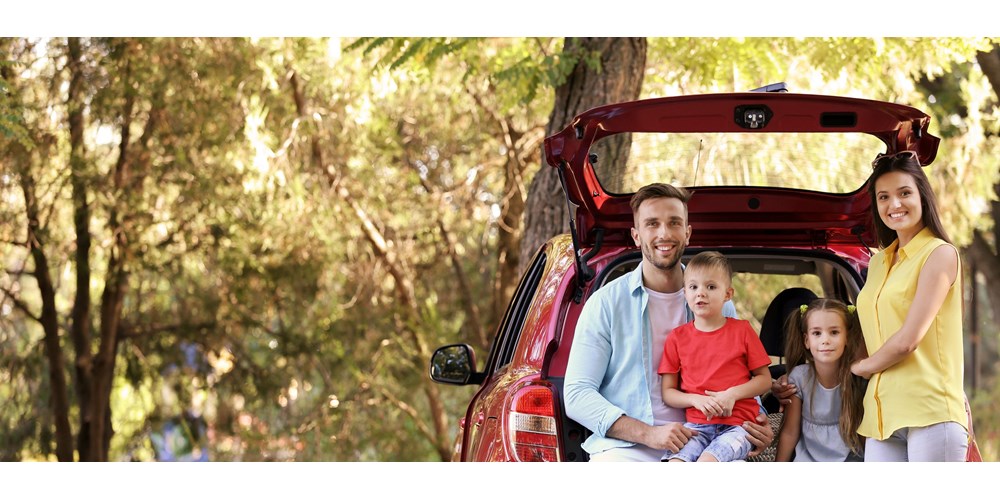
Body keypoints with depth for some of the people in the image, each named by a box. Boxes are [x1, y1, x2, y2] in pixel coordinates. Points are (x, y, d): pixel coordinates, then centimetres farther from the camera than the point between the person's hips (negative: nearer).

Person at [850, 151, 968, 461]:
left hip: (930, 412, -7)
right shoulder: (879, 262, 21)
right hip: (883, 414, 7)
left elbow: (907, 340, -9)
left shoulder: (940, 254, -2)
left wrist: (862, 366, 5)